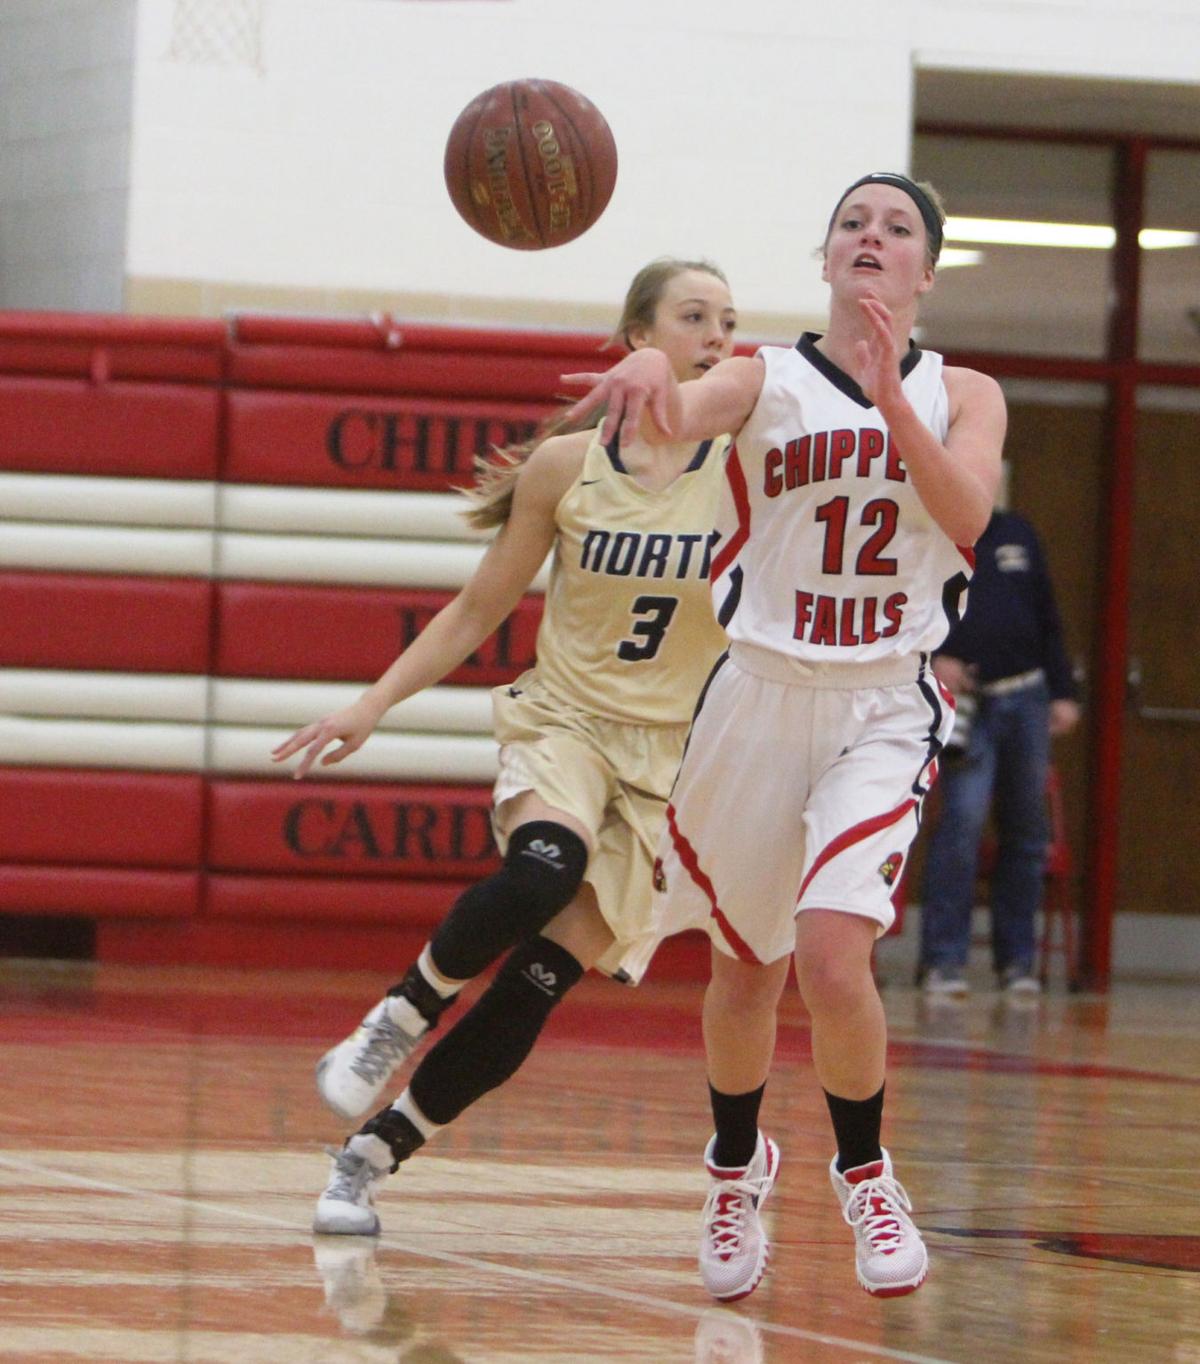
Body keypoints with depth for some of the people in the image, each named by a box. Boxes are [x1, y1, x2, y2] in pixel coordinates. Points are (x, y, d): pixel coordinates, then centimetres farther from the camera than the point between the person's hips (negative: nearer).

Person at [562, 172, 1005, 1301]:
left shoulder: (961, 397, 3)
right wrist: (652, 370, -48)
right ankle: (736, 1167, 38)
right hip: (760, 697, 1)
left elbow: (966, 514, -15)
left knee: (834, 954, -19)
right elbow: (679, 417, -24)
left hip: (886, 711, -1)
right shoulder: (768, 380, -2)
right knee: (744, 963, 11)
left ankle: (863, 1172, 4)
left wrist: (891, 402, -29)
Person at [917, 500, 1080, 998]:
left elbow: (1047, 619, 17)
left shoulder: (1018, 535, 15)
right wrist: (932, 657, -16)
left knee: (1027, 830, 5)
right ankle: (943, 960, -11)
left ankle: (1016, 958, 14)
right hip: (968, 704, -4)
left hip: (1027, 700, 4)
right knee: (962, 820, -16)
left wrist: (1062, 693, 11)